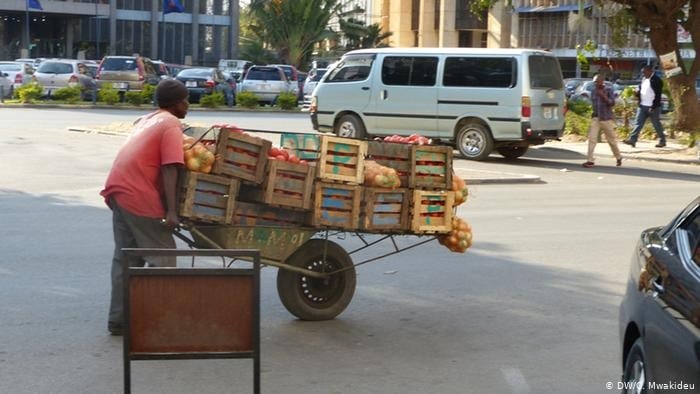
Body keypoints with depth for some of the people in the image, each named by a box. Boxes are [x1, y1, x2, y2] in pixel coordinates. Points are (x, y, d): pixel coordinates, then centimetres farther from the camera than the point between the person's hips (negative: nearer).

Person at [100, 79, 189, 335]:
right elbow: (169, 170, -16)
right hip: (140, 197, -9)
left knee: (126, 257, 13)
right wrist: (171, 211, -21)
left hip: (117, 190, 9)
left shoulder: (147, 120, 22)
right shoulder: (171, 125, -6)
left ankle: (119, 320, 14)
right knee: (162, 257, -1)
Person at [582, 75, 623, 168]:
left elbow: (612, 103, -14)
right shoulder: (594, 91, 8)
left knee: (612, 140, 7)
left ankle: (618, 158, 27)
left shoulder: (609, 90, -5)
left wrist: (603, 96, -22)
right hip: (596, 118, 3)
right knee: (592, 138, -12)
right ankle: (590, 160, -13)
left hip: (606, 119, -3)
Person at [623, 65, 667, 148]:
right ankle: (632, 140, -5)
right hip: (642, 106, 7)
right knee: (638, 123, -1)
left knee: (657, 125, 4)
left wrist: (653, 107, -18)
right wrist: (638, 93, -1)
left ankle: (662, 141, 16)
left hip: (652, 107, -7)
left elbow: (657, 96, -16)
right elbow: (640, 89, 24)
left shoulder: (656, 80, -13)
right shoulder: (644, 79, 12)